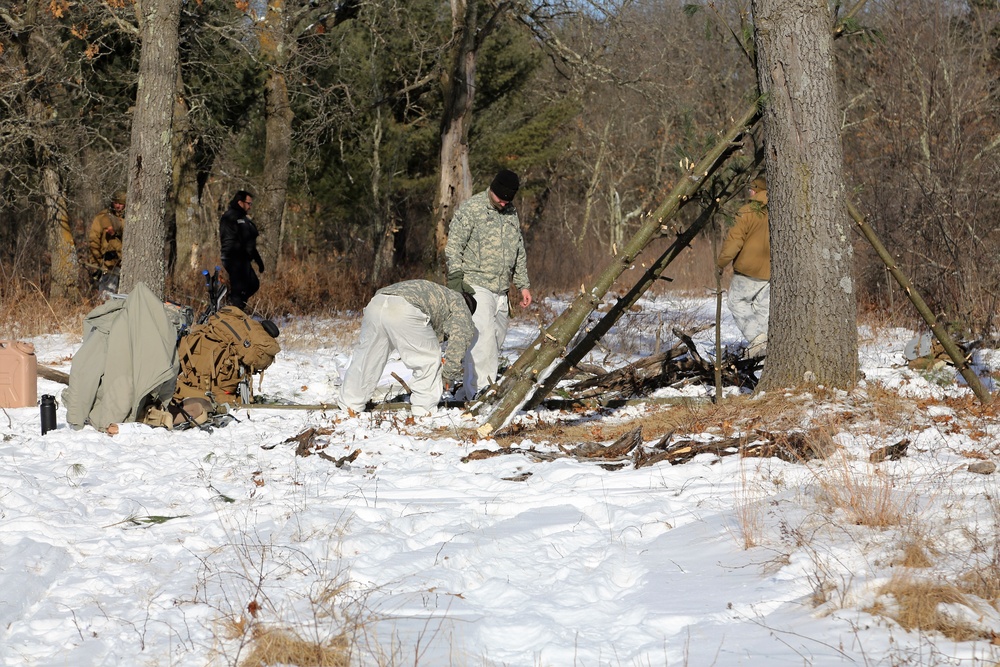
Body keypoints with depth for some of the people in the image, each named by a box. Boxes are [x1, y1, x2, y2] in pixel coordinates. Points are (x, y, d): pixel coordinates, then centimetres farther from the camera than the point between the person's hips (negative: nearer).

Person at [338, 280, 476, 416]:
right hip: (404, 310, -8)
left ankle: (350, 405, 28)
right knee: (430, 359, 9)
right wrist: (449, 375, 18)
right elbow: (460, 338, 11)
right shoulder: (459, 302, 23)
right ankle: (423, 409, 11)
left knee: (365, 358, 21)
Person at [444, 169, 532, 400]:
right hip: (476, 287, -7)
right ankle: (479, 390, -22)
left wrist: (523, 285, 21)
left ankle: (469, 391, 8)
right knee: (484, 337, -19)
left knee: (496, 340, 3)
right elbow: (453, 246, -8)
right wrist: (456, 278, -17)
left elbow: (519, 251, 25)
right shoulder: (471, 208, -5)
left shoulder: (511, 212, 16)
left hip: (501, 290, 7)